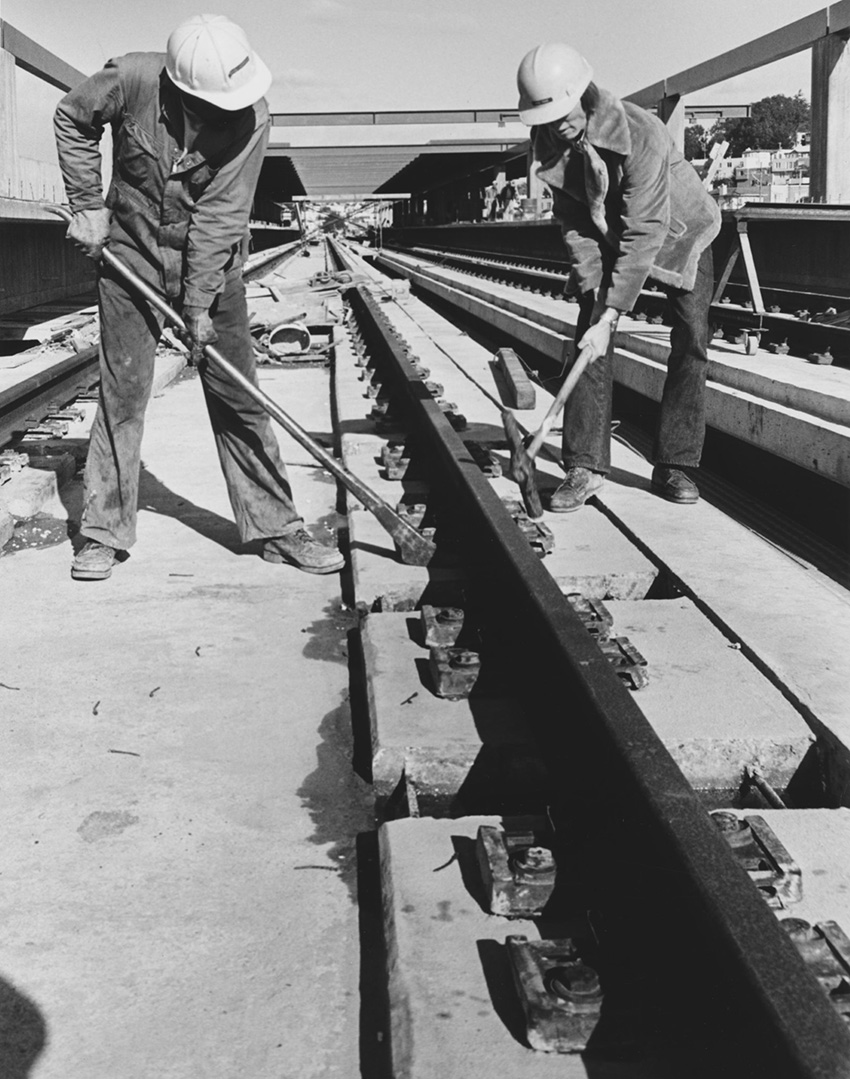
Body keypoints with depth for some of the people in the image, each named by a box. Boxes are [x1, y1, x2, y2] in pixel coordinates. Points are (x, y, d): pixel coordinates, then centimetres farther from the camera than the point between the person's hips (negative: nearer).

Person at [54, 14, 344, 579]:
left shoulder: (251, 116, -19)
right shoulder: (131, 79, -18)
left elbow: (220, 214, -19)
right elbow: (71, 120, 2)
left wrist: (199, 303, -20)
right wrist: (88, 204, -3)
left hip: (212, 262, 0)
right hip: (130, 254, 0)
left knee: (238, 396, 1)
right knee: (121, 393, 0)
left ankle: (275, 527, 10)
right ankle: (105, 532, 10)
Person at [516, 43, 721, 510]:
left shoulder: (640, 133, -37)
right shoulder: (550, 141, -19)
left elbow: (644, 233, -38)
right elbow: (571, 216, -9)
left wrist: (611, 315, -40)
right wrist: (591, 282, -18)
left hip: (678, 229, -4)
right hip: (608, 234, 4)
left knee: (691, 340, -9)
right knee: (588, 341, -11)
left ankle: (674, 464, 1)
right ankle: (585, 467, -10)